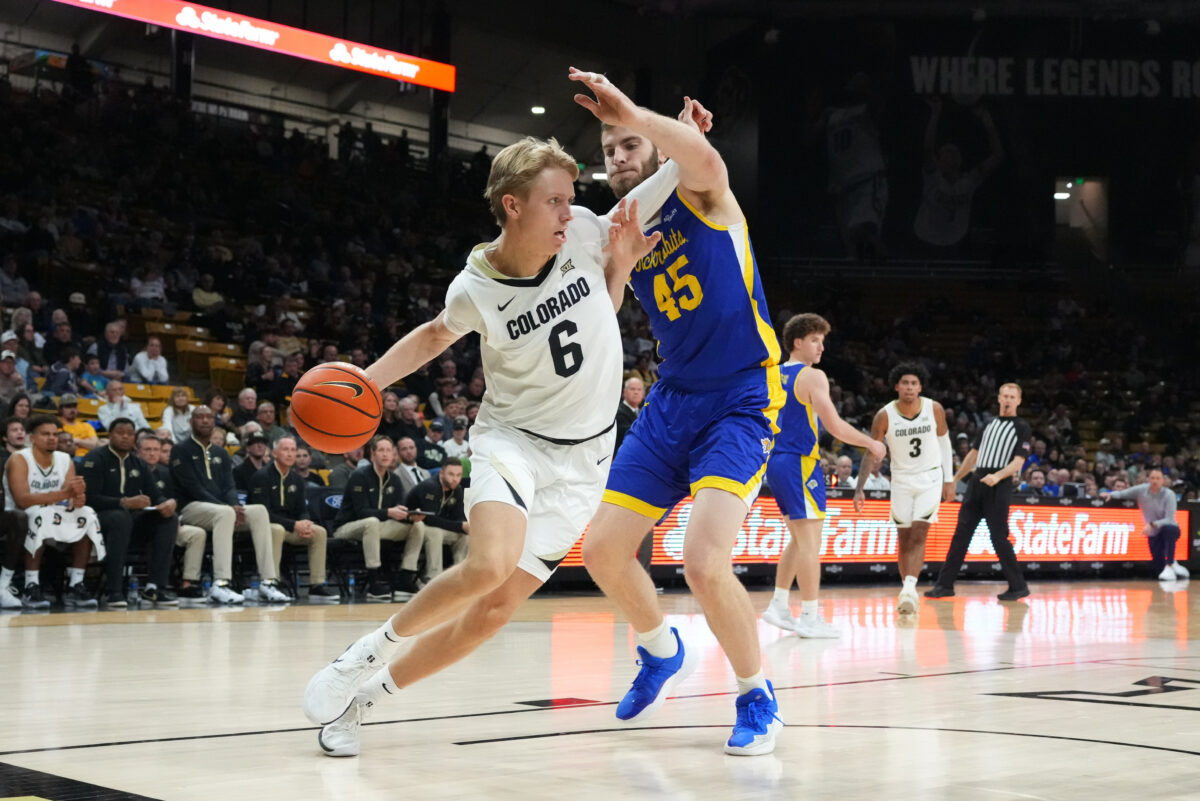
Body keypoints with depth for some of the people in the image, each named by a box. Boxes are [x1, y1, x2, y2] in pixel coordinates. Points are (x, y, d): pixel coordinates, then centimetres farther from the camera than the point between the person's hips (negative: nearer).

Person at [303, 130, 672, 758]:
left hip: (582, 458, 3)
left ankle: (363, 694, 16)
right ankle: (365, 656, -7)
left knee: (495, 607, -4)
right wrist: (367, 379, -4)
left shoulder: (583, 233, -10)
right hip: (513, 437, -2)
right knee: (489, 563, -32)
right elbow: (437, 333, 11)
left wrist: (621, 263, -10)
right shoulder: (474, 289, -12)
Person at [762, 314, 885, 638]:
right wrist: (871, 443, -4)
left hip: (776, 461, 9)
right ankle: (810, 617, -5)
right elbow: (835, 426, -16)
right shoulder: (813, 376, -11)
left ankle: (778, 605, 18)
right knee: (810, 540, -5)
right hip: (800, 463, -9)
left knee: (799, 539, 18)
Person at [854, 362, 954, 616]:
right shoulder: (885, 416, -13)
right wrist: (859, 489, -18)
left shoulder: (934, 409, -10)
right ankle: (908, 593, 16)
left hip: (930, 478, -1)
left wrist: (949, 481, 6)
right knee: (904, 539, 5)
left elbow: (944, 442, 5)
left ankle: (909, 590, -24)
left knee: (919, 535, -14)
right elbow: (871, 454, -9)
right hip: (902, 479, 1)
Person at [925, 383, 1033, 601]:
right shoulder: (989, 424, 19)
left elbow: (1018, 461, -8)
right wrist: (955, 479, 23)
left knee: (999, 537, -7)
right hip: (976, 482, 6)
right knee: (961, 533, 2)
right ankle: (945, 584, 3)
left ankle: (1018, 586, 5)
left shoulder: (1022, 428, 2)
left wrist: (997, 476, -24)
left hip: (999, 486, -5)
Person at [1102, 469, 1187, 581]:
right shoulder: (1142, 490, -8)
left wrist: (1152, 524, -39)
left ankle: (1170, 566, -31)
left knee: (1169, 529, -42)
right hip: (1153, 534, 3)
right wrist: (1110, 494, -18)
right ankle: (1174, 565, 32)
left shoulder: (1169, 495, -18)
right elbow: (1123, 493, 3)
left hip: (1170, 531, -3)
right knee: (1159, 570, -4)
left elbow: (1169, 520, -25)